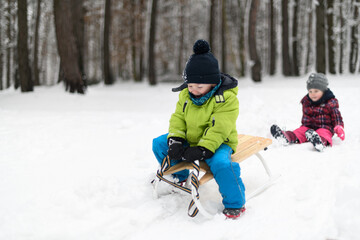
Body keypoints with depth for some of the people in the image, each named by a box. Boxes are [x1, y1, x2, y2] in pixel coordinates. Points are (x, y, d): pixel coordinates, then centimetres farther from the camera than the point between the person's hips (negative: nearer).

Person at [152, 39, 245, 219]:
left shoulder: (226, 98, -21)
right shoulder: (186, 94, -1)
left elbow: (219, 129, -26)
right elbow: (178, 118, 3)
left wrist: (203, 149, -34)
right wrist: (175, 140, -14)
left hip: (218, 143, -7)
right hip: (189, 140, 7)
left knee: (220, 163, -37)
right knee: (159, 144, 2)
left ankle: (235, 204, -18)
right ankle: (179, 177, 25)